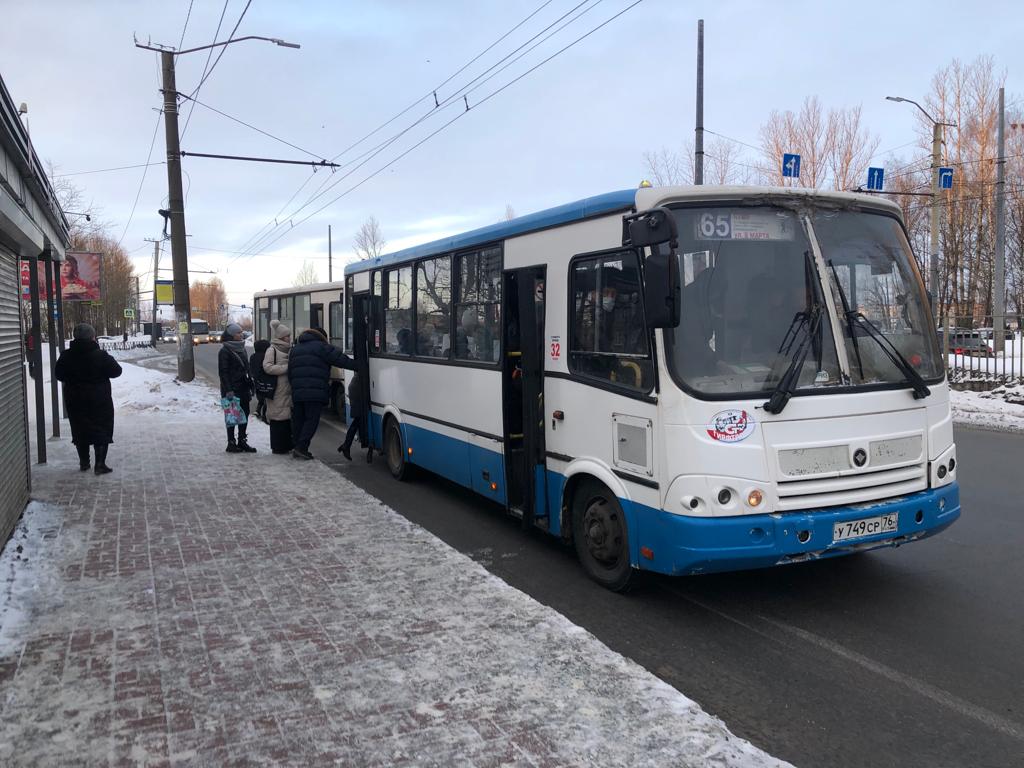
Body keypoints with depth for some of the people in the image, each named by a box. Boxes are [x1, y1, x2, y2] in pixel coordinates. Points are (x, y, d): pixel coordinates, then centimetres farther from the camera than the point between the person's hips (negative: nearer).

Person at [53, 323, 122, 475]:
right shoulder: (100, 356, -15)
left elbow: (59, 375, 8)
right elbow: (116, 371, -7)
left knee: (80, 431, 15)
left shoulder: (66, 356, -3)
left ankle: (84, 462, 22)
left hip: (74, 401, 4)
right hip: (99, 401, -3)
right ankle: (100, 464, -1)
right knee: (102, 430, 4)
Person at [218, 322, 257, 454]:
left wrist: (250, 386, 16)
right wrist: (228, 390, -20)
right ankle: (231, 443, 5)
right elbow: (223, 372, -14)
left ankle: (242, 441, 16)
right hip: (232, 390, -7)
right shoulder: (224, 351, -10)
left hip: (243, 389, 7)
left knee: (244, 414, 8)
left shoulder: (241, 348, 14)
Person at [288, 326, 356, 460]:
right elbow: (340, 359, -8)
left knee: (298, 420, 12)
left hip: (297, 392, 7)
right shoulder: (320, 347, 0)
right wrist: (357, 365, -5)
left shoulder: (295, 349, 24)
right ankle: (301, 447, -11)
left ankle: (298, 448, 13)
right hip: (315, 393, -7)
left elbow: (290, 373, 24)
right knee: (312, 420, -4)